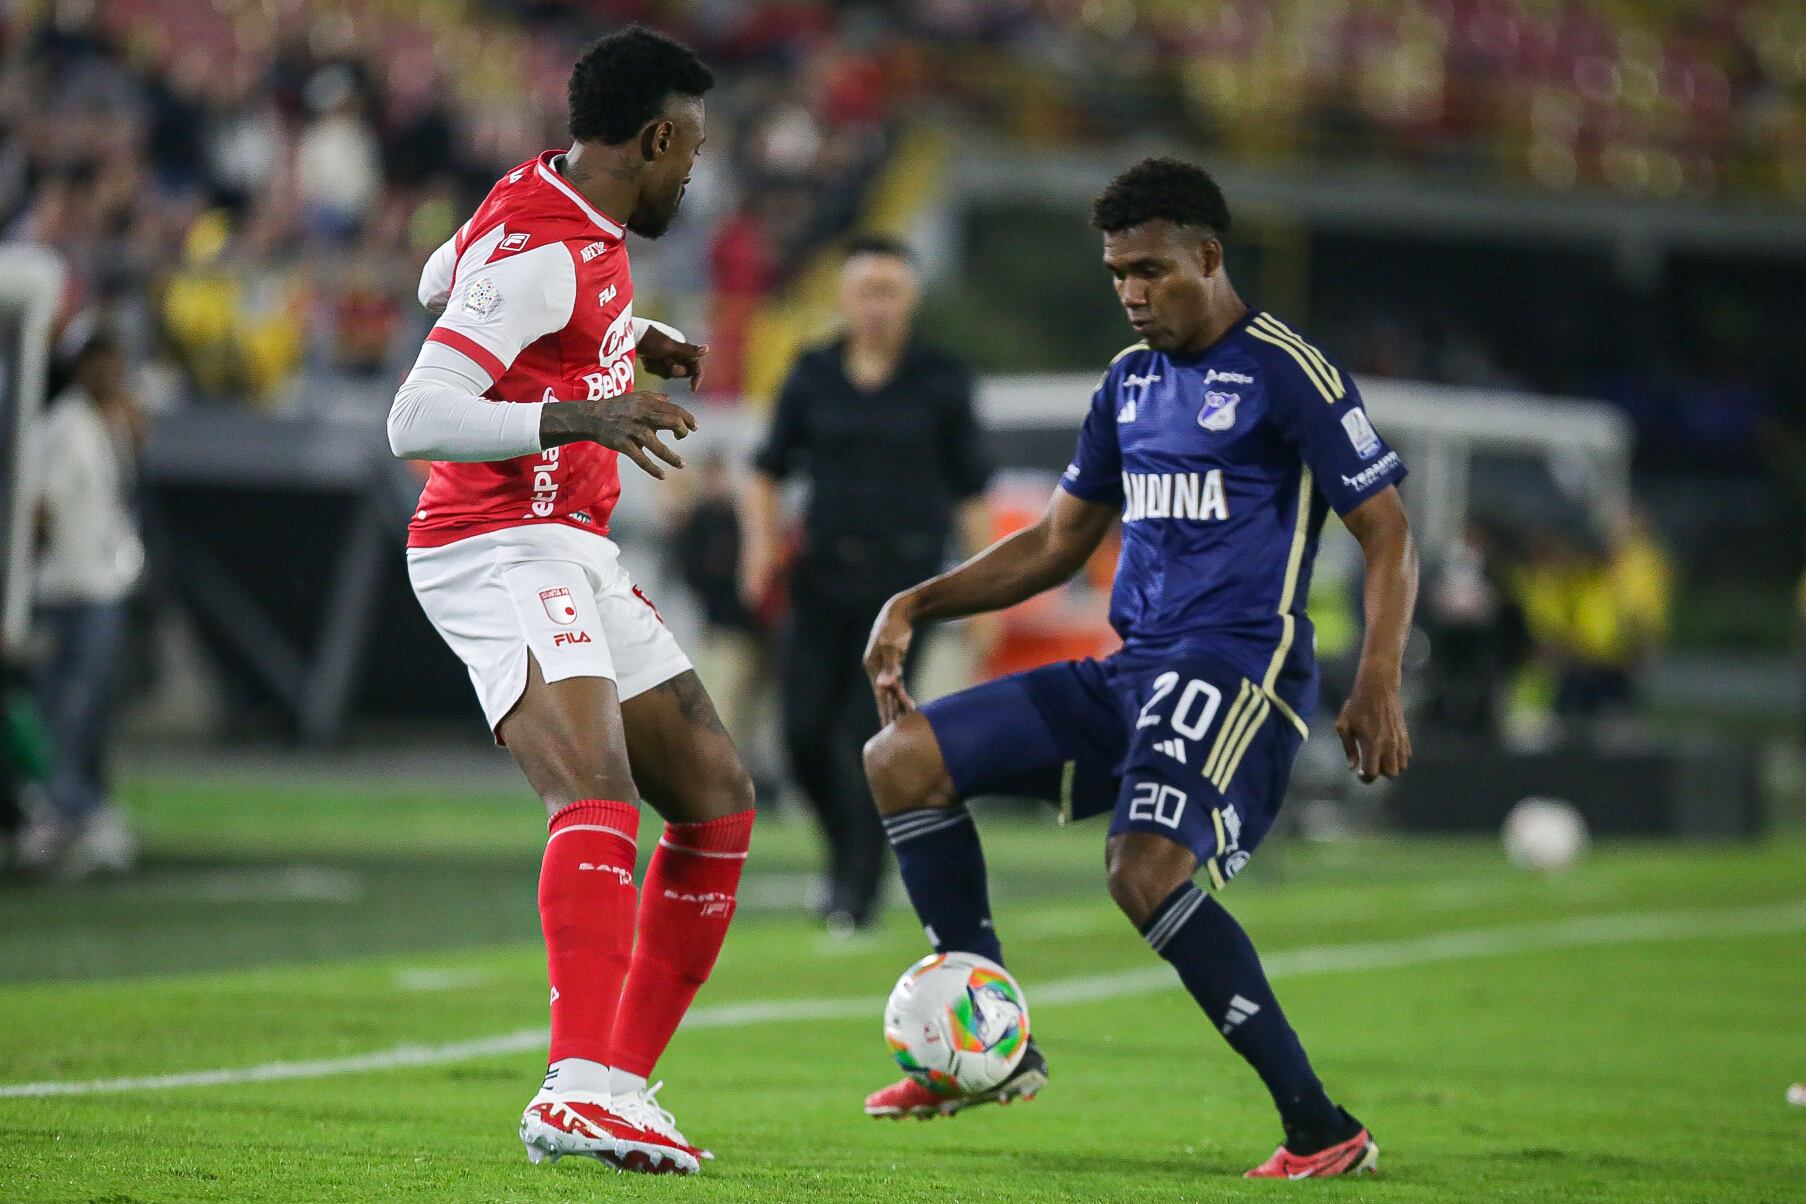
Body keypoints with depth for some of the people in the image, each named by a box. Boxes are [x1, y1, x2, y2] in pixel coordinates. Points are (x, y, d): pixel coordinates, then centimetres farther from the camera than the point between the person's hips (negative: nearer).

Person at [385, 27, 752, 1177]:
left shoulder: (559, 203, 12)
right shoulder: (541, 250, -17)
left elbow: (440, 281, 34)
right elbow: (416, 421, -23)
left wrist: (629, 337, 29)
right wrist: (577, 416, -35)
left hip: (580, 562, 11)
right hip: (501, 555, -11)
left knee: (717, 801, 9)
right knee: (598, 793, -29)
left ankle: (622, 1081, 9)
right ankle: (580, 1087, -42)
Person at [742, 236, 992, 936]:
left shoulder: (940, 381, 0)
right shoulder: (813, 375, 6)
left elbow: (969, 489, 4)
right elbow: (769, 469, 13)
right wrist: (761, 539, -4)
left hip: (905, 575, -3)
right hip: (824, 575, 3)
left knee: (872, 734, -12)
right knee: (805, 733, -4)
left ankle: (858, 892, -7)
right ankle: (847, 851, 22)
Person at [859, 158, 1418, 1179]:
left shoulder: (1286, 372, -6)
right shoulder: (1131, 380, 17)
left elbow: (1388, 530, -7)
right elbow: (1057, 544, 25)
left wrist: (1379, 685, -19)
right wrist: (916, 606, 13)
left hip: (1239, 671, -9)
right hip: (1130, 673, 9)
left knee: (1148, 867, -32)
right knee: (902, 757, 1)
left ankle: (1322, 1128, -27)